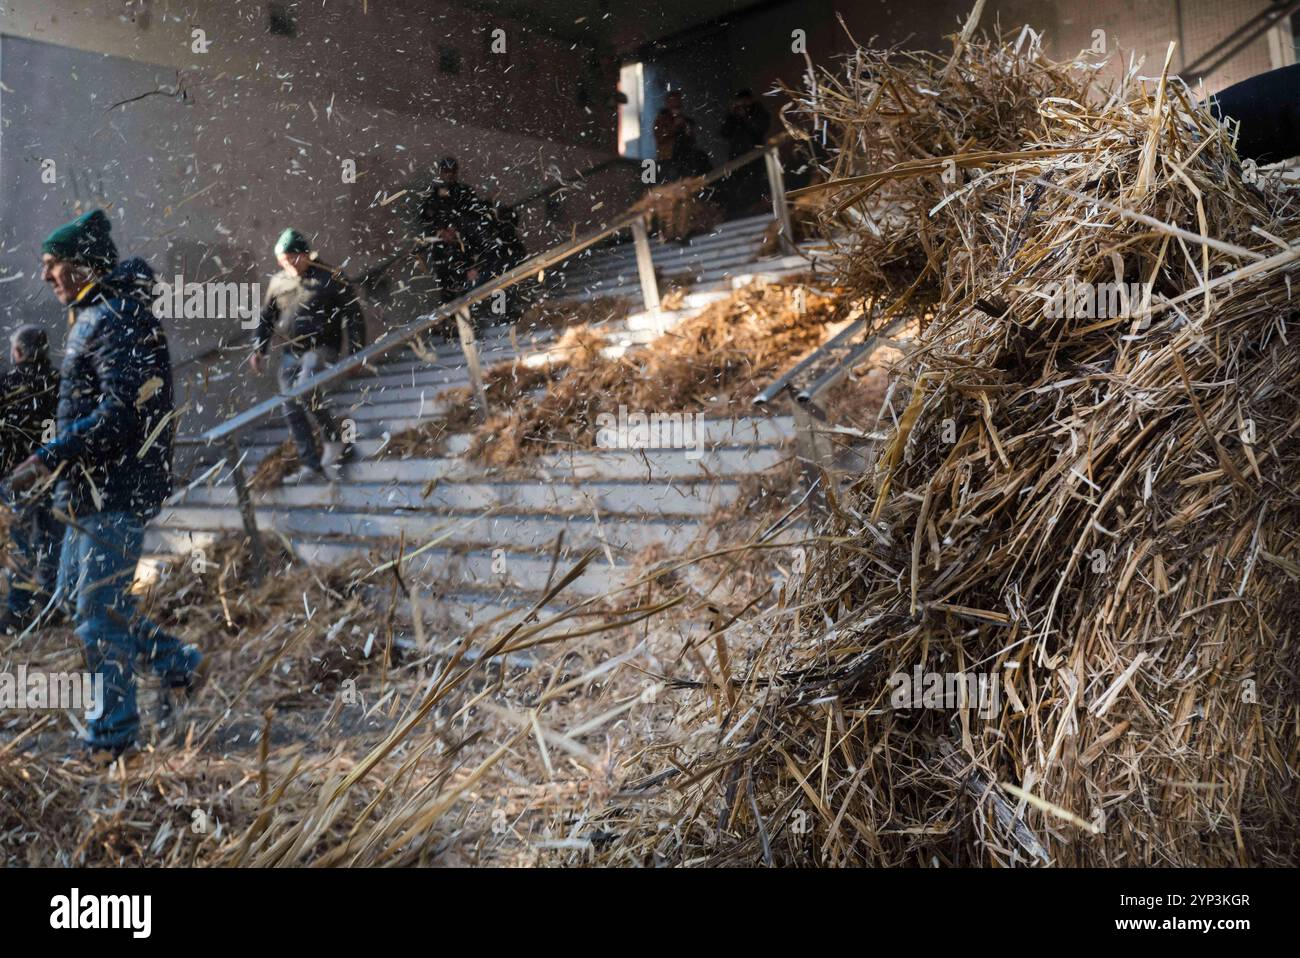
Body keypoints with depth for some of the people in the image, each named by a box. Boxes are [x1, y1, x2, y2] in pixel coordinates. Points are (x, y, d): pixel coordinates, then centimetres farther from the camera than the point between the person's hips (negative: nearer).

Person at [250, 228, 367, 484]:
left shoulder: (330, 279, -6)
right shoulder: (278, 283, 10)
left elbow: (353, 314, -6)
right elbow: (266, 318, 21)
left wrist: (356, 350, -12)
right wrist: (259, 350, 16)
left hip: (322, 348, -6)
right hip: (291, 353, 6)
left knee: (305, 387, -31)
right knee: (292, 410, 2)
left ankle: (335, 439, -12)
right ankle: (311, 465, 9)